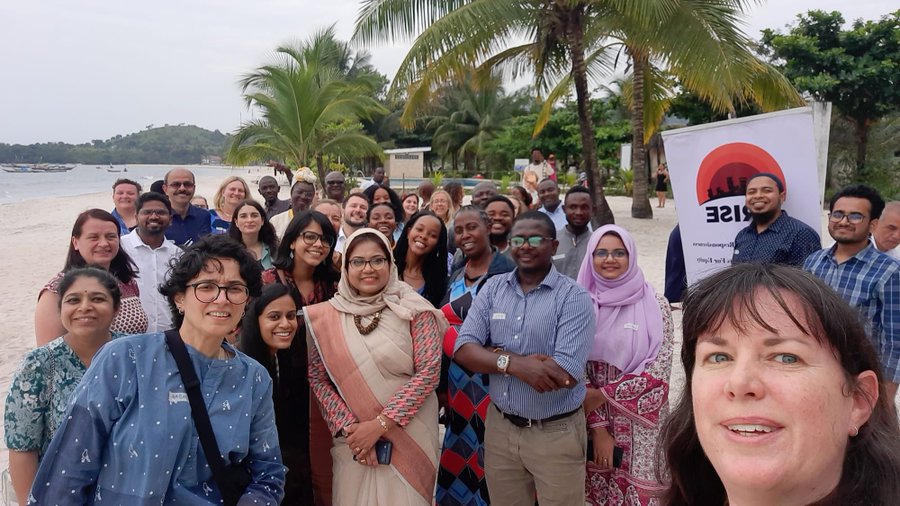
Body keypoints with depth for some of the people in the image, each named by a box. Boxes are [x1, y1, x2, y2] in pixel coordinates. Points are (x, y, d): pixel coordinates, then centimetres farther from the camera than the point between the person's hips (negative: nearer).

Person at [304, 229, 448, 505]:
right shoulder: (328, 316, 0)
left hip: (409, 432, -2)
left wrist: (380, 423, -14)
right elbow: (317, 377, 1)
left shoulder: (414, 309, -7)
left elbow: (428, 370, -11)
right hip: (352, 437, 2)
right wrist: (348, 427, -10)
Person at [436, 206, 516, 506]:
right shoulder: (456, 273, 9)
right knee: (458, 458, 15)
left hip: (490, 380, -6)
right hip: (458, 382, 6)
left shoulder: (506, 272, -12)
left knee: (487, 456, 3)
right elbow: (444, 324, 12)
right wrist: (442, 384, 11)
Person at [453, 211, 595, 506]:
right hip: (499, 427, 4)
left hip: (555, 434, -4)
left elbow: (566, 376, -23)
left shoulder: (574, 298, -13)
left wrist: (495, 354, -18)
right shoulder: (492, 288, 0)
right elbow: (463, 350, -8)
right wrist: (513, 363, -25)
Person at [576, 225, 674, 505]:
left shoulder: (655, 305, -7)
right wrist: (599, 428, -7)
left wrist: (602, 395, -11)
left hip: (640, 422, -2)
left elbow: (658, 371, -11)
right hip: (594, 421, 2)